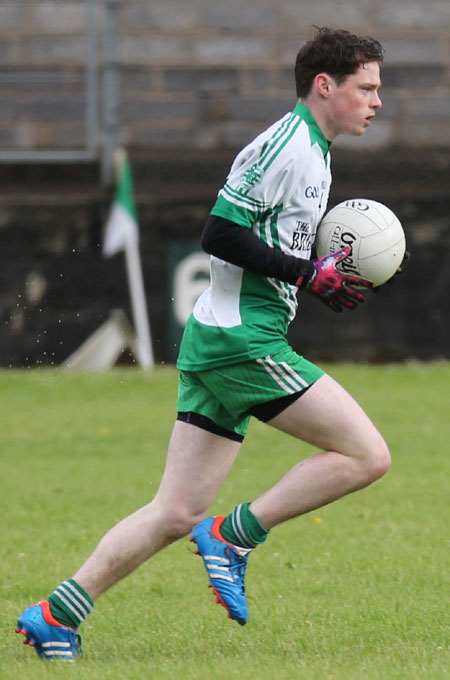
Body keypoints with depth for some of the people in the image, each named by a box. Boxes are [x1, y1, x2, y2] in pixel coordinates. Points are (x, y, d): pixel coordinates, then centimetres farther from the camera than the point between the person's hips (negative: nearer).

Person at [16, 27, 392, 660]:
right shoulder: (285, 146, -12)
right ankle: (233, 535, -7)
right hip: (242, 340, -10)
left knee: (176, 516, 7)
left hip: (217, 343, 10)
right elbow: (220, 234, -19)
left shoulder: (312, 152, 19)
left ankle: (55, 616, 7)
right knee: (367, 454, -11)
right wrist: (310, 275, -16)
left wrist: (323, 281, 10)